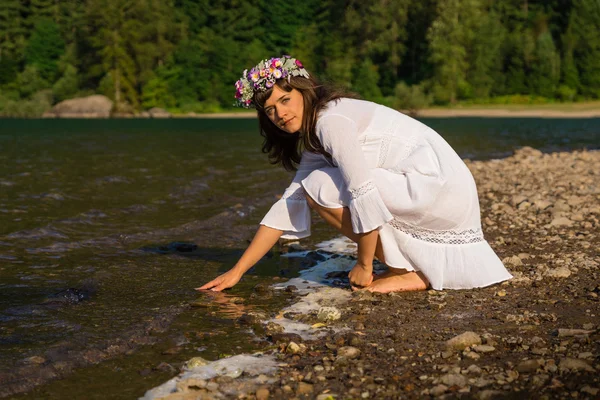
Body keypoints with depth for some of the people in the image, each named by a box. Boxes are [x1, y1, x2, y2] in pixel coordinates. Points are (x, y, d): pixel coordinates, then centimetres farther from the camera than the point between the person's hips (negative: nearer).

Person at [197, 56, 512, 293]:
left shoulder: (331, 119, -15)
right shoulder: (315, 140, 14)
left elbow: (363, 195, -22)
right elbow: (288, 206, 13)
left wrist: (364, 266, -10)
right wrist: (236, 272, 11)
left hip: (437, 184, -10)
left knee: (320, 188, -13)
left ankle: (409, 273, -4)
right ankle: (425, 266, 13)